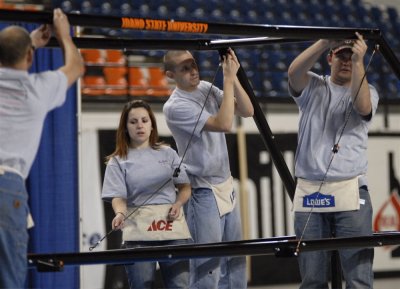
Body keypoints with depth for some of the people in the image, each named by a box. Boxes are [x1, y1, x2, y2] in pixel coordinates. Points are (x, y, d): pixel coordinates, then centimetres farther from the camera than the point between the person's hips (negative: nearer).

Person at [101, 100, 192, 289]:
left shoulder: (167, 154, 15)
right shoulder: (118, 161, 8)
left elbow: (185, 187, 15)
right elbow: (118, 196, -3)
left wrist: (178, 204, -5)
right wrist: (120, 214, -24)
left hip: (172, 228, 2)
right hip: (138, 231, -2)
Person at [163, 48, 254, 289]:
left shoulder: (206, 88, 5)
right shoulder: (175, 106, -18)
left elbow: (247, 111, 1)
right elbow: (224, 124, -26)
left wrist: (233, 77, -11)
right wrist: (228, 79, -24)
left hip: (227, 186, 8)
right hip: (204, 191, -8)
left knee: (235, 259, 16)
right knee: (207, 266, -8)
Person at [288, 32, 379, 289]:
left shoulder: (367, 92, 12)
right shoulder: (313, 87, 13)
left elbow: (362, 107, -12)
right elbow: (294, 71, -9)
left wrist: (359, 61, -19)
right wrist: (325, 42, -21)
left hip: (351, 193, -1)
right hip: (309, 193, 1)